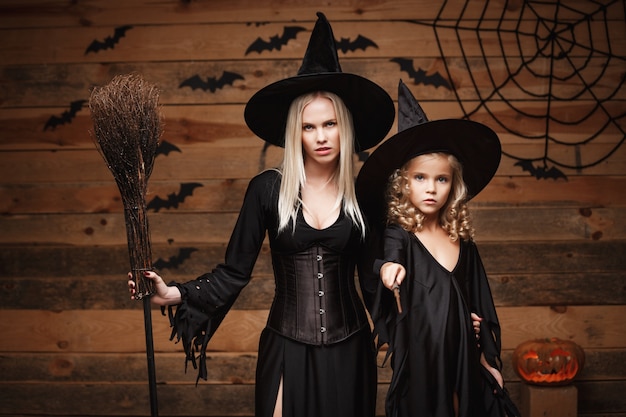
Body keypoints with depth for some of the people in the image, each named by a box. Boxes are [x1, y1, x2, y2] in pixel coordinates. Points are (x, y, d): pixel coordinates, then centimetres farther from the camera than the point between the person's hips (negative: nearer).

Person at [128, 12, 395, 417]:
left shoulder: (362, 193, -2)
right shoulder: (268, 189, -7)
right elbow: (235, 272, -5)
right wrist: (176, 294, -17)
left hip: (348, 351, 2)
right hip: (286, 351, -1)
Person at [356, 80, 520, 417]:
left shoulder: (462, 240, 7)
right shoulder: (397, 234, -6)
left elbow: (478, 306, 13)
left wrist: (489, 360, 15)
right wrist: (387, 270, -46)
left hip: (463, 359, 5)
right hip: (420, 359, -4)